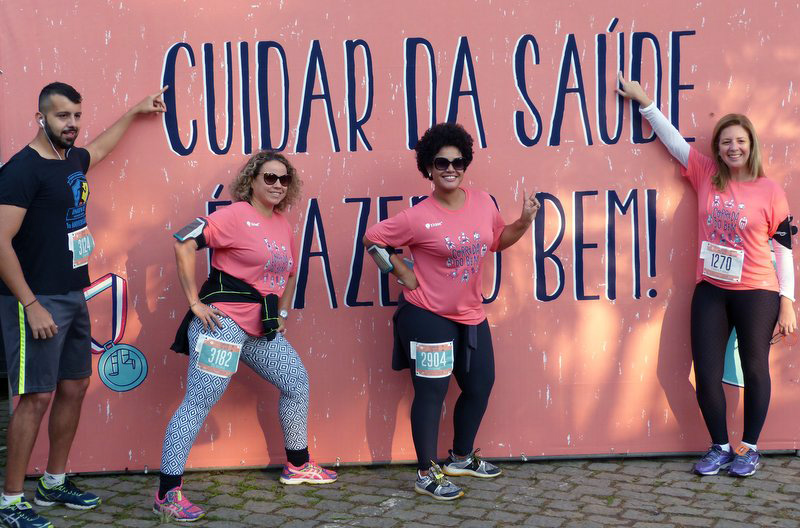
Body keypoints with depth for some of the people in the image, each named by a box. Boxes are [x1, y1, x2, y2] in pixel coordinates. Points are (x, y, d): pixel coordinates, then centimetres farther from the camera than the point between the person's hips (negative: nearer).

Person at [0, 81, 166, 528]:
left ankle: (54, 483, 27)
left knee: (75, 386, 13)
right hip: (37, 301, -9)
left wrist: (135, 112, 45)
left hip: (73, 296, 9)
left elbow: (100, 148, 36)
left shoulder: (72, 159, 10)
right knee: (37, 396, -7)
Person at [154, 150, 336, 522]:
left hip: (262, 327, 9)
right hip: (224, 320, -9)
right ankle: (168, 495, -8)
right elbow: (184, 244, -19)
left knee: (297, 382, 16)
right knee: (199, 402, -11)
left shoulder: (283, 224, 12)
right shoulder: (236, 215, -11)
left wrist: (282, 313, 21)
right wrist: (195, 302, -17)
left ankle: (298, 465, 33)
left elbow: (289, 272, 30)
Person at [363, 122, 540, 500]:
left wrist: (525, 221, 0)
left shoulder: (483, 202, -1)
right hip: (427, 316, -7)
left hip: (471, 315, 7)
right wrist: (404, 274, -10)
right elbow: (372, 240, -8)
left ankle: (461, 458, 36)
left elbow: (497, 241, 15)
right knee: (431, 392, -2)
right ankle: (426, 474, 10)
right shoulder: (418, 217, -17)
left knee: (480, 386, 16)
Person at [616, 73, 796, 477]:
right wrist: (644, 100, 5)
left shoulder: (770, 191, -5)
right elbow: (674, 139, 7)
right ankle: (720, 447, 19)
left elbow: (783, 249, -2)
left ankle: (750, 447, 22)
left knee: (754, 369, 7)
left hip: (756, 293, -2)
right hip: (710, 291, 3)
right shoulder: (706, 176, 2)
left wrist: (787, 302, -5)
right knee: (706, 373, 3)